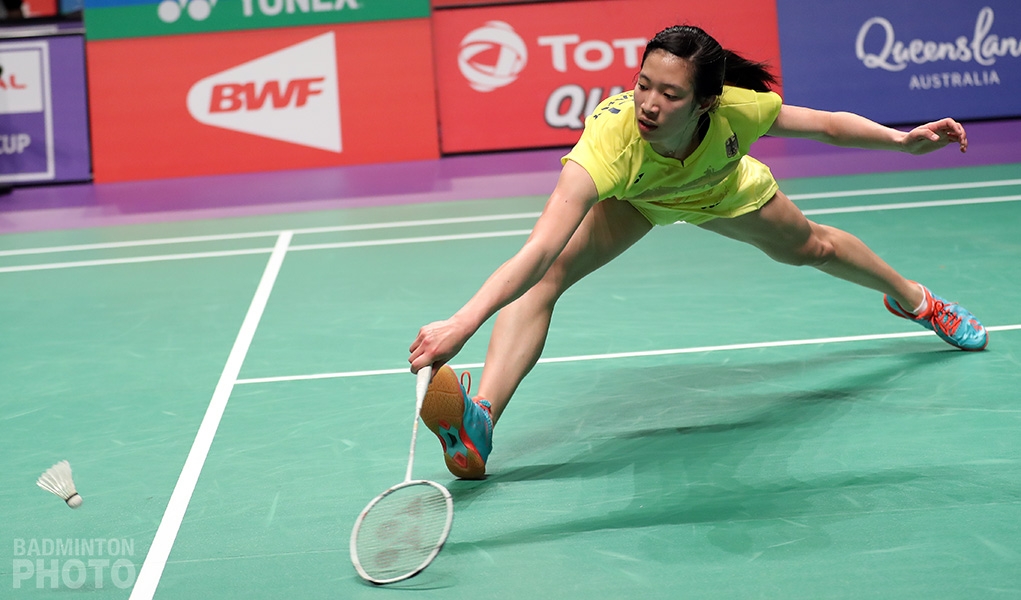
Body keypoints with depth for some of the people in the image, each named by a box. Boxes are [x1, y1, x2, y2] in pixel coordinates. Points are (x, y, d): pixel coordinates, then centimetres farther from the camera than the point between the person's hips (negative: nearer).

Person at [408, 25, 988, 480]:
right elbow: (539, 251, -61)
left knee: (810, 247, 25)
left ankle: (913, 299, 57)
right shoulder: (611, 138, -51)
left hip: (719, 188, 2)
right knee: (548, 275, -29)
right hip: (629, 195, -2)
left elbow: (828, 125, -18)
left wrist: (904, 139, -29)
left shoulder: (738, 109, -42)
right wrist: (461, 324, -73)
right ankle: (480, 423, -37)